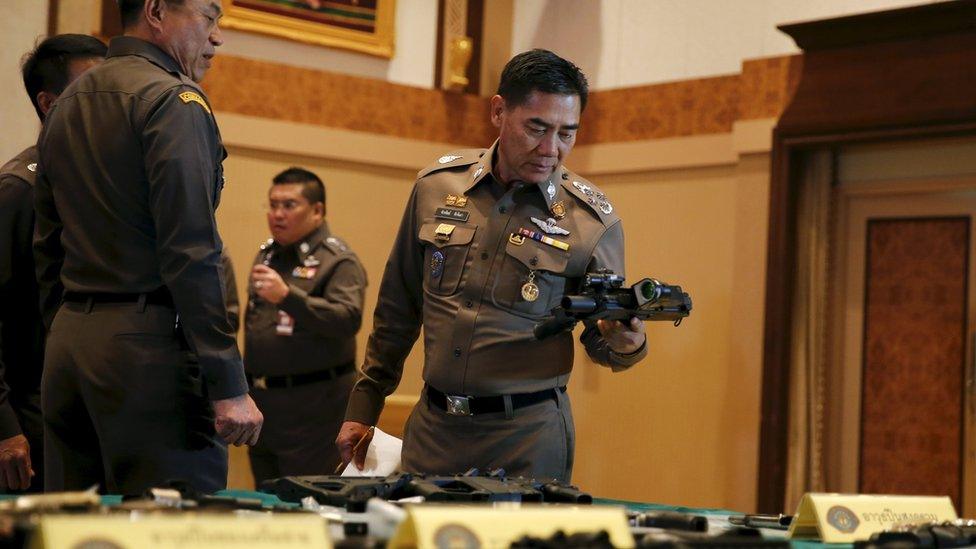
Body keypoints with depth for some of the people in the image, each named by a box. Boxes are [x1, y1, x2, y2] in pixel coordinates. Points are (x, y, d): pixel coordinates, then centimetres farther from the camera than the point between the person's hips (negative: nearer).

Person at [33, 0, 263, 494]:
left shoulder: (67, 104, 19)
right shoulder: (173, 99, -8)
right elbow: (192, 254, -16)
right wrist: (228, 384, -16)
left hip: (67, 340, 9)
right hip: (149, 342, -9)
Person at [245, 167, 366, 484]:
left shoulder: (338, 261, -9)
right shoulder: (267, 255, 15)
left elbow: (348, 320, -25)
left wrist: (287, 296, -35)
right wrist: (246, 385, 20)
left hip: (311, 406, -8)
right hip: (260, 401, 8)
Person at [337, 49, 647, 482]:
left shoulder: (592, 219, -7)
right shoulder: (436, 186, 1)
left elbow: (599, 339, 1)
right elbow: (398, 308, 11)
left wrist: (626, 344, -22)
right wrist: (364, 406, 14)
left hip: (528, 435, -2)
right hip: (433, 427, 3)